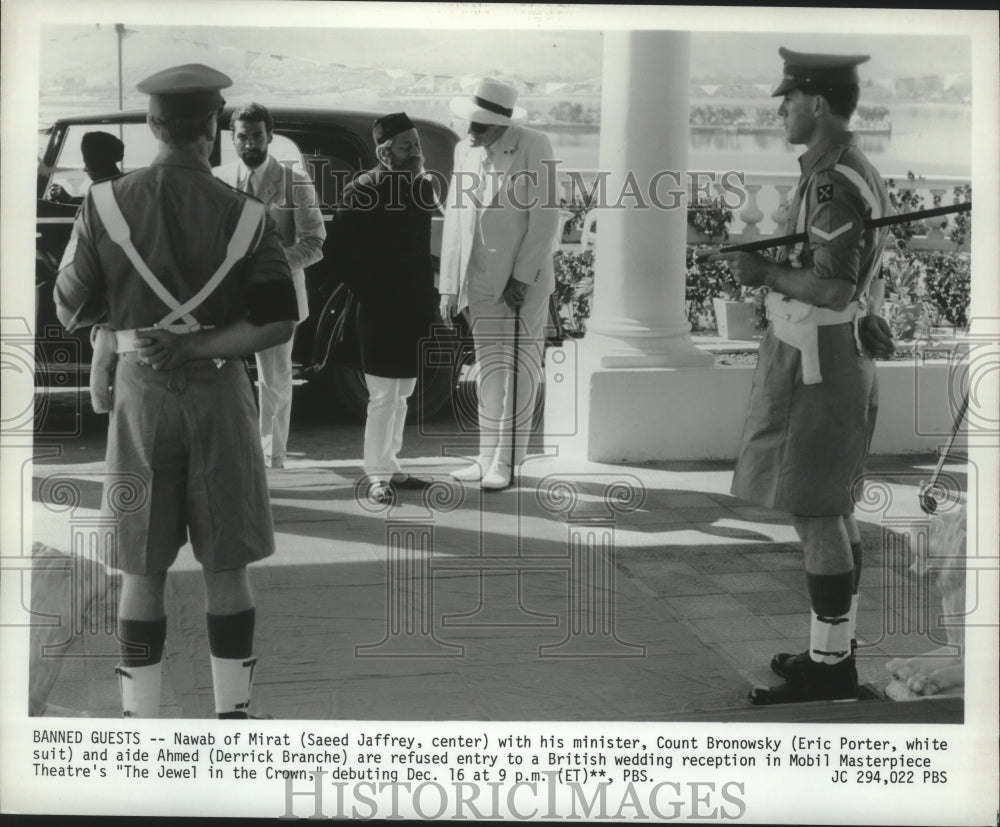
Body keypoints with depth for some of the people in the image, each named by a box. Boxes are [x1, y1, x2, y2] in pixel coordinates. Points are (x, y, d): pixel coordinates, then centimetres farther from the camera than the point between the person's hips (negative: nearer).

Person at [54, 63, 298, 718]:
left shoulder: (105, 204, -5)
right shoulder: (246, 217, -7)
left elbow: (71, 313, 2)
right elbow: (279, 323, -9)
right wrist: (198, 345, -8)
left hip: (140, 392, 1)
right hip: (220, 394, 0)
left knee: (142, 572, 9)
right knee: (227, 570, 10)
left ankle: (142, 723, 14)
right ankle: (234, 715, 17)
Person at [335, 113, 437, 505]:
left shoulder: (423, 188, 9)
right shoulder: (362, 192, -10)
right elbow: (348, 254, -10)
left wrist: (428, 299, 7)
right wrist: (371, 298, -11)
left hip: (414, 312, 7)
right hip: (380, 314, -7)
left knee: (400, 395, 14)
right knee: (383, 397, -4)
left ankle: (390, 466, 25)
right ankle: (377, 475, 4)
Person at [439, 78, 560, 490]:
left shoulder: (534, 147, -7)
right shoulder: (464, 151, 9)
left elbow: (545, 216, -11)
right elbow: (454, 219, 12)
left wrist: (522, 278, -14)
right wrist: (449, 286, 9)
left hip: (524, 280, -5)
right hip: (479, 281, 5)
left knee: (520, 369, -2)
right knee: (489, 368, 9)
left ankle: (507, 462, 1)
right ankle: (487, 458, 16)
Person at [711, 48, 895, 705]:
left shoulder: (835, 186, -20)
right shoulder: (856, 171, 13)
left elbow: (833, 290, -25)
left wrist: (766, 273, -15)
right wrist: (769, 265, 11)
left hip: (817, 367, -11)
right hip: (840, 360, 11)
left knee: (815, 513, -5)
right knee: (836, 511, 15)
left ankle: (828, 665, 2)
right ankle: (837, 650, 24)